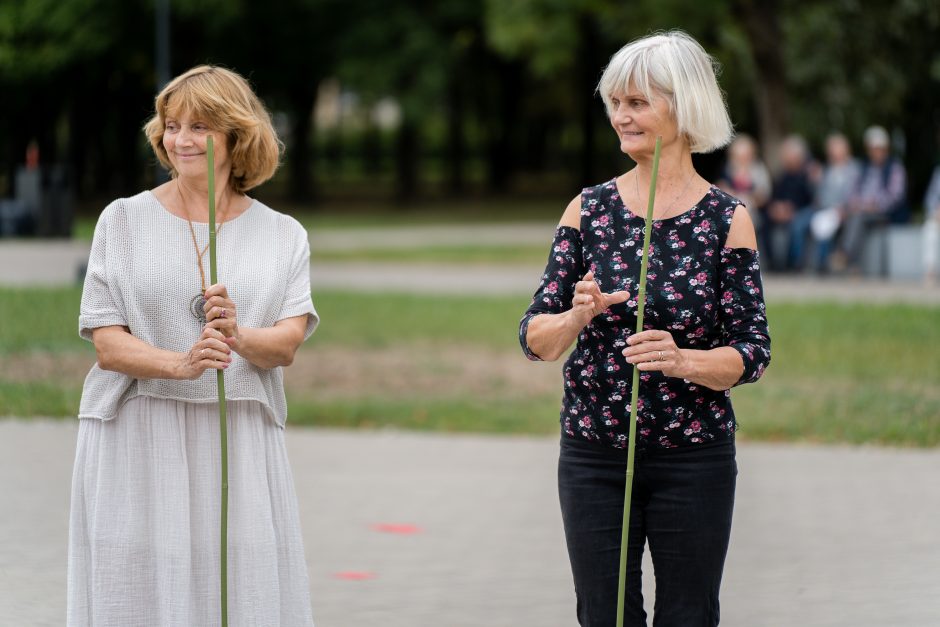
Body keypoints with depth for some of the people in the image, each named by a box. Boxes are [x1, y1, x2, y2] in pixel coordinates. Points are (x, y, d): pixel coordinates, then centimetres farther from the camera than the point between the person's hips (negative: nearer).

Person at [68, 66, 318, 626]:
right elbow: (107, 345, -2)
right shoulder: (124, 220, 6)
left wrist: (239, 337, -25)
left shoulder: (283, 235, 10)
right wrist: (181, 364, -21)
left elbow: (287, 345, -2)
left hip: (240, 445, 1)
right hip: (139, 443, -1)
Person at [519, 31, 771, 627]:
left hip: (694, 460, -2)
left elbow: (753, 353, -5)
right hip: (593, 458, 2)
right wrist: (577, 317, -21)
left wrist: (681, 360, -23)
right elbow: (535, 337, 0)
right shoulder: (589, 209, 3)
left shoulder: (727, 219, -3)